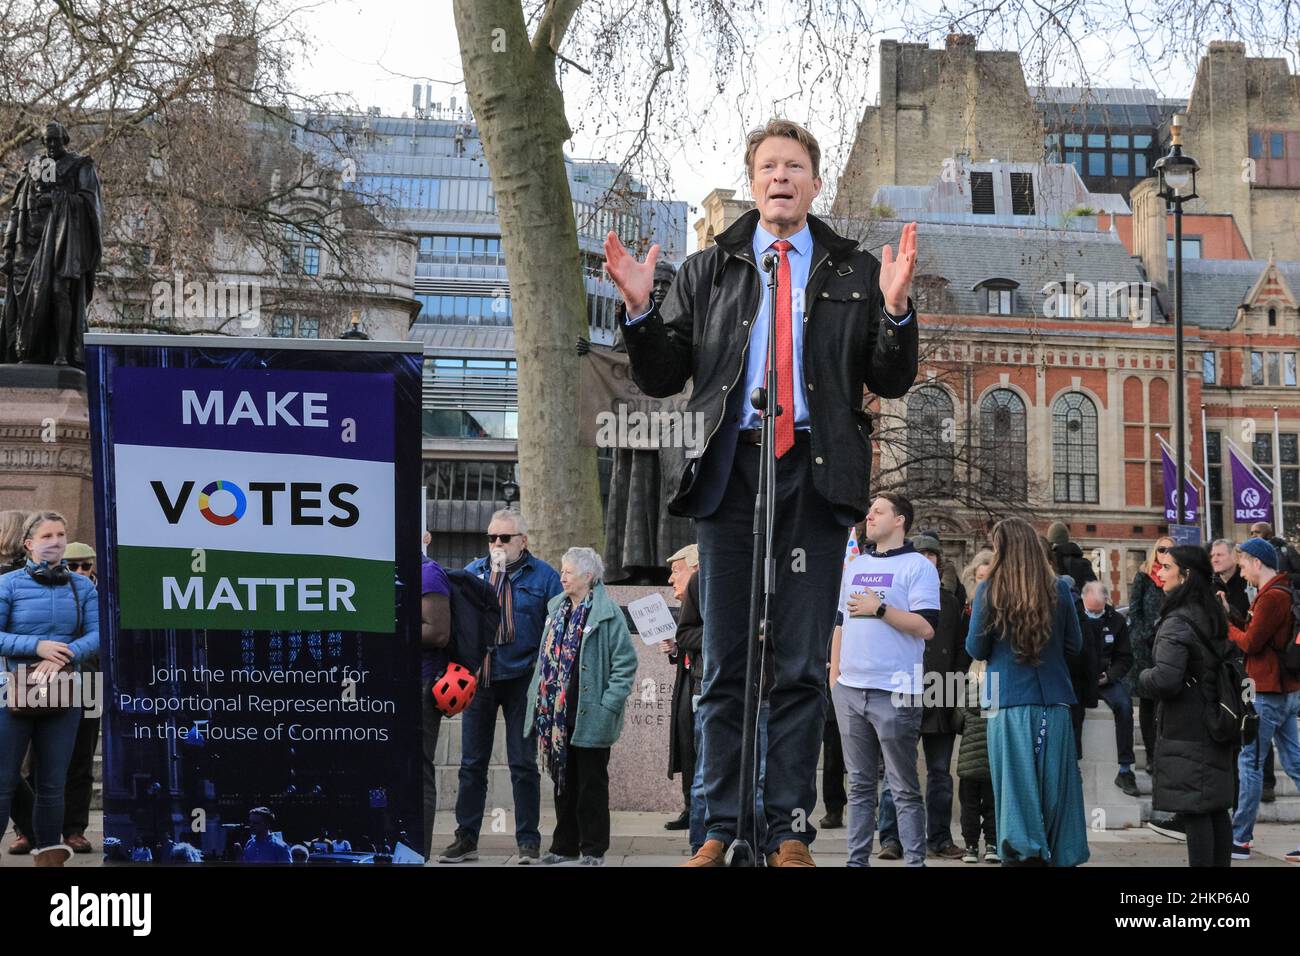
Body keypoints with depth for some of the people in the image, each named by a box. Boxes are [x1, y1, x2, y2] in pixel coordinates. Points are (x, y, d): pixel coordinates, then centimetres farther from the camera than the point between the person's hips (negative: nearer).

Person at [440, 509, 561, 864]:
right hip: (477, 679, 3)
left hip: (521, 680, -3)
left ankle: (528, 841, 8)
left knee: (523, 764, 2)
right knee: (472, 763, 7)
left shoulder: (543, 576, 1)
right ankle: (466, 838, 14)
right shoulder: (472, 573, 9)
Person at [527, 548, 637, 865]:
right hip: (556, 713, 7)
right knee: (563, 781, 13)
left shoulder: (606, 612, -9)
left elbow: (625, 662, -11)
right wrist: (536, 698, 13)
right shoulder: (557, 608, 13)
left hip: (589, 716, -7)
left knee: (591, 783, 2)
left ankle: (593, 849, 9)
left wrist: (609, 705, -15)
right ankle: (565, 845, 22)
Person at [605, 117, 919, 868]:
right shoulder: (707, 271, 14)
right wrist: (641, 308, -4)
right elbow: (661, 379, 12)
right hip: (731, 469, 1)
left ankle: (791, 834, 5)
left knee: (802, 665, 0)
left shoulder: (855, 272, 12)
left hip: (816, 475, -1)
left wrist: (895, 309, -8)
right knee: (727, 662, 3)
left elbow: (892, 382, 8)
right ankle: (723, 829, 8)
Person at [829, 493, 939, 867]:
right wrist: (834, 675, 15)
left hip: (893, 692, -6)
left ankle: (915, 860, 1)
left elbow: (926, 627, -13)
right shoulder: (855, 566, 18)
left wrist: (879, 609, -15)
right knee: (859, 785, 10)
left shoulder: (918, 566, -3)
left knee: (904, 787, -2)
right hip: (850, 691, 6)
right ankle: (857, 860, 13)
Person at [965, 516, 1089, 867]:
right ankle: (1062, 854, 15)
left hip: (1009, 702, -2)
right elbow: (1075, 644, 9)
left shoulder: (989, 591, -7)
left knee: (1017, 785, 3)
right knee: (1055, 785, 10)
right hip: (1054, 701, 2)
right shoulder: (1059, 589, -1)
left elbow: (976, 650, -1)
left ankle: (1024, 853, -1)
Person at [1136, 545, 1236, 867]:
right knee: (1217, 810, 13)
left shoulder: (1177, 623, -17)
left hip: (1185, 729, -9)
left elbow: (1165, 680, -24)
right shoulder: (1213, 617, 11)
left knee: (1193, 813, -8)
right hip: (1214, 726, 9)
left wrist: (1144, 677, -5)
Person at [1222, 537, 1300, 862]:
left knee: (1248, 763, -4)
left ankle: (1240, 840, 0)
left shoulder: (1271, 597, -17)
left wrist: (1225, 623, -2)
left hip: (1269, 693, -10)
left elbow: (1251, 643, -16)